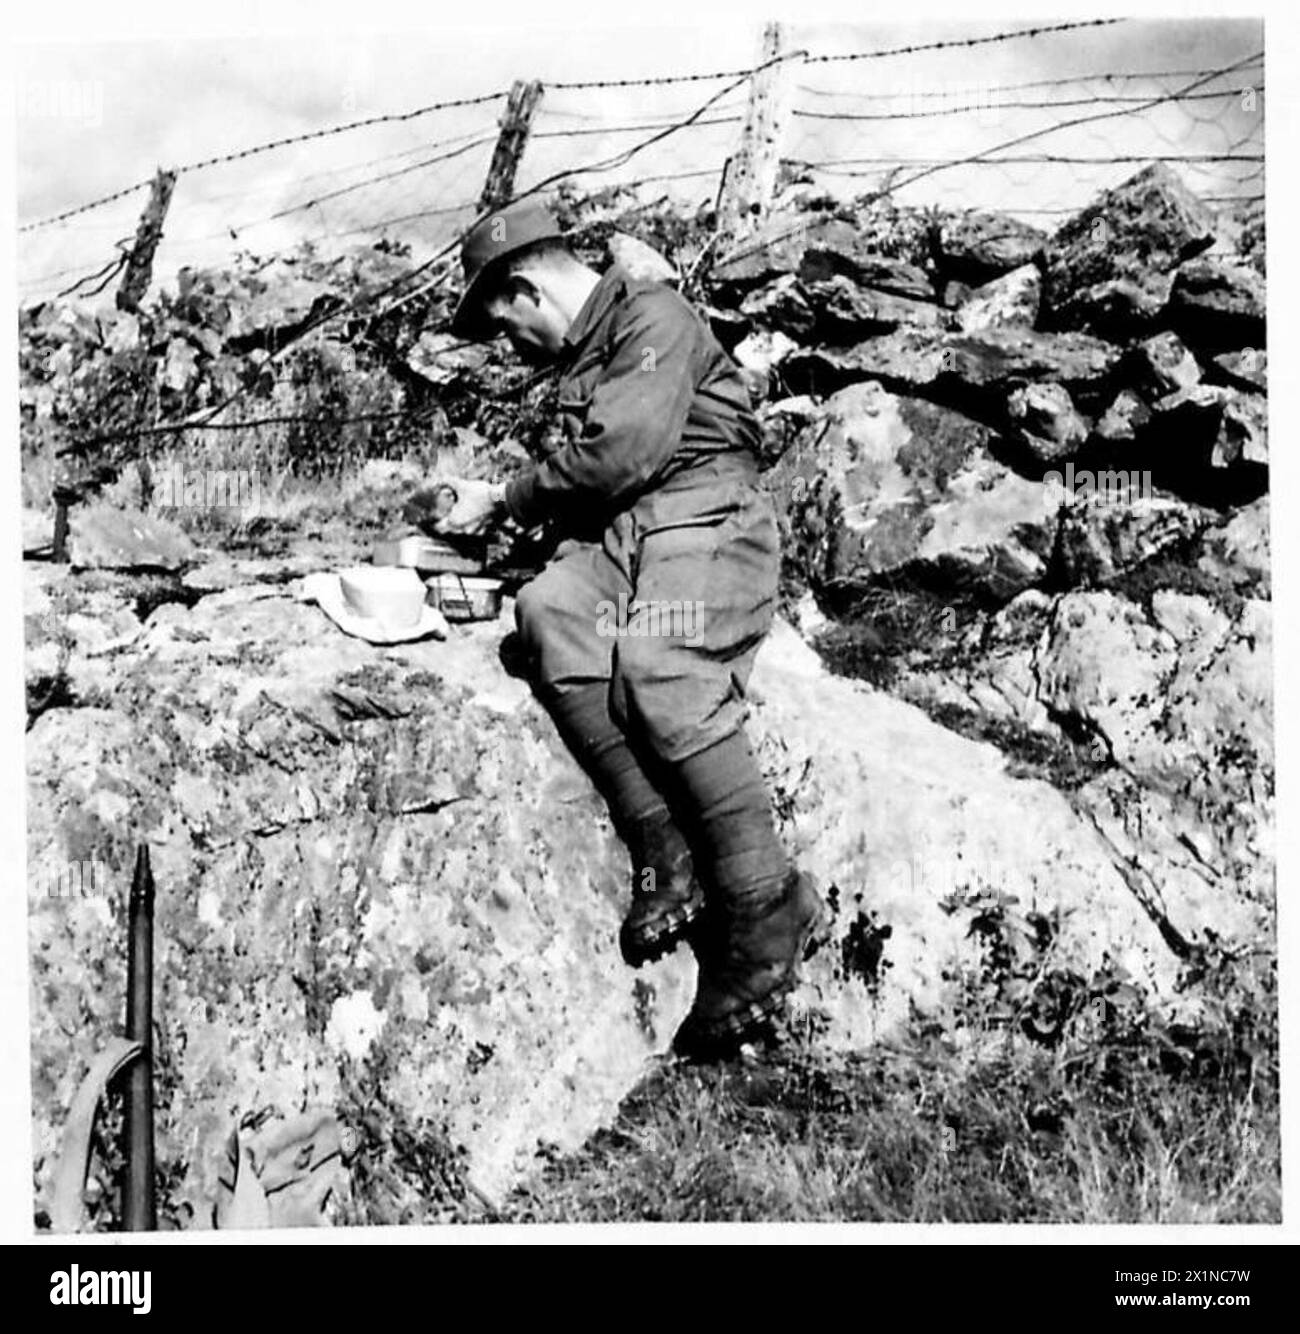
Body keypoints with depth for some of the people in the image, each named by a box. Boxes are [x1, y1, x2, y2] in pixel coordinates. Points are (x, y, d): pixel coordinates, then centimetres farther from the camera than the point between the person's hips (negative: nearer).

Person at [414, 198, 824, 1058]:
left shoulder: (655, 316, 0)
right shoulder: (582, 356, 28)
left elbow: (623, 451, -13)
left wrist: (506, 500, -3)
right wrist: (505, 515, 15)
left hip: (703, 521, -7)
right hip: (614, 537, 7)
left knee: (655, 666, -34)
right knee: (549, 615, -26)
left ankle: (767, 908, -28)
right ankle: (666, 856, -29)